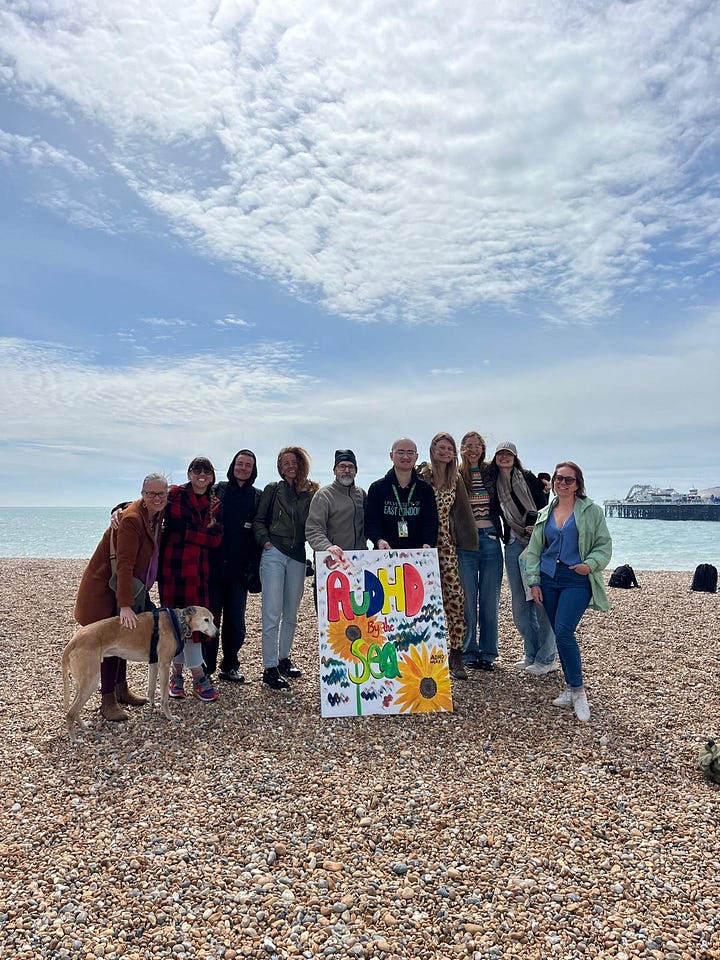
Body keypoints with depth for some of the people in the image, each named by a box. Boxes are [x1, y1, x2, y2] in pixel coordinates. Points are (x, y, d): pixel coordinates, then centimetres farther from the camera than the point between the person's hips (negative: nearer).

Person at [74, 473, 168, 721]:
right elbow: (124, 564, -33)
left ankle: (121, 689, 30)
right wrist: (125, 606, -37)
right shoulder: (131, 519, -27)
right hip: (105, 586, -8)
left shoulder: (156, 515, -2)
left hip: (129, 585, 8)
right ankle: (107, 700, 5)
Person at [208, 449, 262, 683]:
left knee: (236, 622, 8)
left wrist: (253, 567, 0)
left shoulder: (258, 497, 7)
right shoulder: (218, 490, 3)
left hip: (239, 570, 2)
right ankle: (206, 667, 15)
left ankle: (229, 666, 23)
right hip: (214, 567, -1)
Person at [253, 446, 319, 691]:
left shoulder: (311, 493, 9)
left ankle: (284, 658, 28)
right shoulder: (273, 490, 5)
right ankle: (269, 667, 0)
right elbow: (259, 521, 7)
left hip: (297, 556, 3)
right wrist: (266, 542, -6)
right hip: (274, 554, -3)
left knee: (291, 613, 12)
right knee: (272, 613, -6)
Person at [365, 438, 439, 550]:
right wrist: (379, 540, -21)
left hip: (417, 553, 1)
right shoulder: (377, 488, 6)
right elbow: (370, 523, 0)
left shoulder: (425, 489, 9)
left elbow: (431, 522, 2)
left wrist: (428, 544, -18)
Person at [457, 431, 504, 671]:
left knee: (490, 598, 7)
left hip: (490, 538, 2)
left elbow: (501, 506, 14)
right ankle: (469, 652, 15)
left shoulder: (491, 474, 8)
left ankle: (488, 652, 18)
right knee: (468, 598, 3)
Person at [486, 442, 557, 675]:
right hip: (513, 545, 5)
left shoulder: (528, 478, 1)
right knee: (519, 602, 8)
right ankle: (531, 654, 21)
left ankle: (546, 658, 3)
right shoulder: (494, 483, 12)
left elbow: (544, 507, -5)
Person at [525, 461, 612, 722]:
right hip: (549, 579, 5)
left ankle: (578, 690, 0)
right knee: (560, 633, 7)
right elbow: (534, 550, 13)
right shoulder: (545, 513, 12)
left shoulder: (591, 511, 0)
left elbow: (604, 545, 0)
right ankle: (571, 688, 21)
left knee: (564, 631, -16)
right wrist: (534, 581, 6)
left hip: (577, 580, -5)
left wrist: (591, 564, -18)